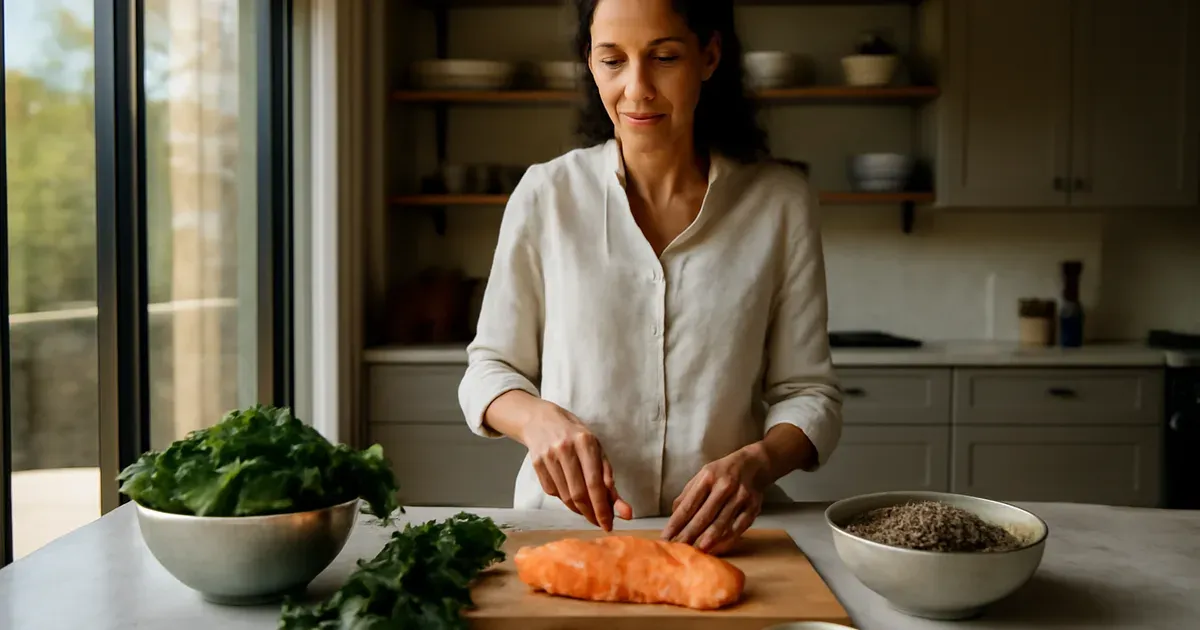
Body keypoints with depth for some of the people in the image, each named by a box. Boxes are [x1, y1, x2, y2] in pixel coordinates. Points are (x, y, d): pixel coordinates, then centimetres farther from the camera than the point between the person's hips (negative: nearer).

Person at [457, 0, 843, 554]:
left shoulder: (779, 200, 2)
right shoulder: (544, 196, 1)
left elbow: (808, 392, 5)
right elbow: (489, 370, 8)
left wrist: (760, 461, -16)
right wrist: (539, 418, -14)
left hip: (721, 536, 0)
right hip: (567, 528, 1)